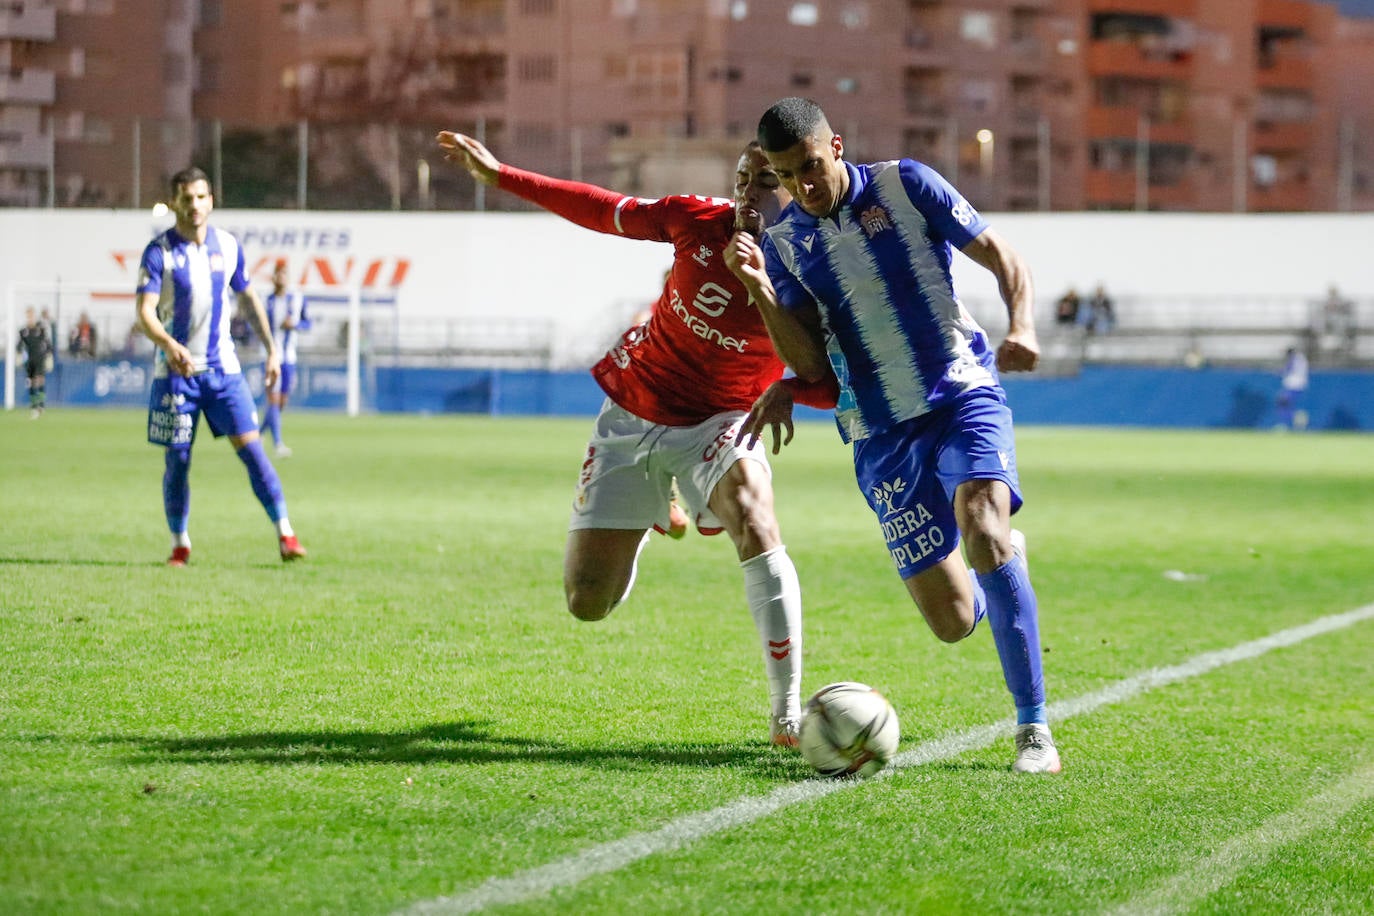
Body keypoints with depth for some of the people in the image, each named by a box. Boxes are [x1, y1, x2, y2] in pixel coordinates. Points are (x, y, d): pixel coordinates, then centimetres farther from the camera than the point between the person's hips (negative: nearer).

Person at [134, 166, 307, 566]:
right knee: (176, 460, 2)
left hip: (222, 367, 2)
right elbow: (145, 312, -17)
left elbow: (249, 297, 18)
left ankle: (285, 533, -6)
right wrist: (169, 345, -36)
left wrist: (271, 348, 15)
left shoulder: (228, 246, 4)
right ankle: (180, 544, 18)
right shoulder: (159, 251, -8)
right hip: (175, 369, -2)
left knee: (251, 447, -8)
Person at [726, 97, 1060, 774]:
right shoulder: (782, 242, 4)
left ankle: (1033, 727, -20)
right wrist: (759, 290, -16)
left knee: (983, 531, -30)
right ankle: (1004, 556, 37)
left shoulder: (906, 185, -1)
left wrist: (1021, 326, -17)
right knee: (952, 620, -4)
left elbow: (1002, 258, 3)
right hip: (881, 433, 2)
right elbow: (810, 367, -1)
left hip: (963, 395, -2)